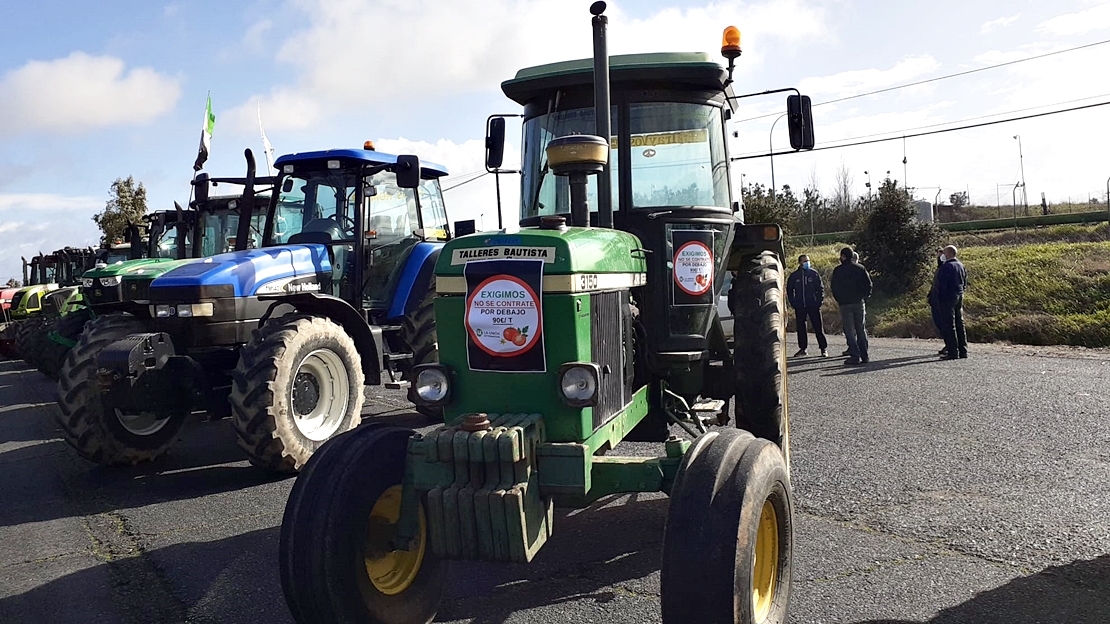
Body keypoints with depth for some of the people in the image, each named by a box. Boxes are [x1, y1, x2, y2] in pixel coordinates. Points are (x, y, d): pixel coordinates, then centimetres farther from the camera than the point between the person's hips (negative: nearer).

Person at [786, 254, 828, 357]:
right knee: (800, 328, 6)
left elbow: (821, 288, 4)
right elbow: (789, 290, 13)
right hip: (799, 307, 2)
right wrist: (793, 303, 4)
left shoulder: (814, 274, 1)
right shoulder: (794, 276, 5)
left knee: (818, 327, -1)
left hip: (813, 306, -2)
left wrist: (819, 301, -6)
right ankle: (803, 348, 16)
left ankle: (824, 348, 5)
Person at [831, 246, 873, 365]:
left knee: (850, 331, -1)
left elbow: (834, 288, -3)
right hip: (859, 303, 3)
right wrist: (864, 297, 13)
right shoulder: (860, 268, 6)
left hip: (845, 304, -3)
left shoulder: (838, 270, -3)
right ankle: (864, 356, 7)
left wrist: (839, 300, 10)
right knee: (861, 329, 9)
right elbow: (868, 284, 4)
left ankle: (855, 356, -5)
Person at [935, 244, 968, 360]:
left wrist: (939, 300, -11)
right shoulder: (961, 266, 11)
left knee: (949, 325, -5)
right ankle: (963, 351, 16)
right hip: (959, 297, 9)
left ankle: (953, 352, -5)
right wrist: (960, 292, 21)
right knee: (959, 324, 13)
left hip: (948, 298, -8)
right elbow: (964, 284, 17)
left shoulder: (946, 267, -16)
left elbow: (941, 285, -17)